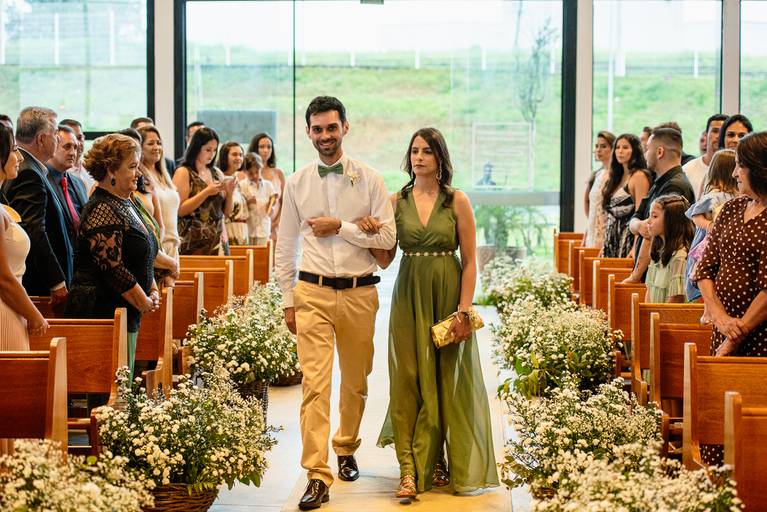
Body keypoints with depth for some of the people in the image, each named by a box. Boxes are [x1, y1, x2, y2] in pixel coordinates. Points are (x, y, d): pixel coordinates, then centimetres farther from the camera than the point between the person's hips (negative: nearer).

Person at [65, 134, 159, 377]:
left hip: (126, 311, 10)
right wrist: (144, 302, -9)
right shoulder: (102, 211, -15)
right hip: (104, 311, -10)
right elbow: (113, 269, -20)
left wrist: (152, 291, 10)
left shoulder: (125, 204, 16)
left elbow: (144, 256, 25)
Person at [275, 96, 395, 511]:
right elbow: (286, 246, 10)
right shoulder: (297, 183, 5)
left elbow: (388, 238, -5)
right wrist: (288, 300, 7)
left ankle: (346, 449, 36)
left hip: (359, 293, 1)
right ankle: (317, 476, -11)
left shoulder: (369, 180, 0)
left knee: (355, 381, 14)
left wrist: (340, 227, -13)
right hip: (313, 292, 0)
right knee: (315, 384, -10)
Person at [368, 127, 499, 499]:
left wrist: (464, 310, -10)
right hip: (409, 297, 1)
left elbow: (470, 261, -3)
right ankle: (410, 469, -3)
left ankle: (441, 462, 19)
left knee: (448, 380, 5)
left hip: (448, 296, -1)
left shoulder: (456, 201, -1)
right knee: (410, 380, -3)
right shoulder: (396, 202, 5)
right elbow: (384, 259, 4)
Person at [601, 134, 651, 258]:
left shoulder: (639, 176, -7)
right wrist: (604, 246, 13)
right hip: (612, 245, 8)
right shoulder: (616, 177, 17)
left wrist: (635, 248, -21)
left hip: (628, 242, -8)